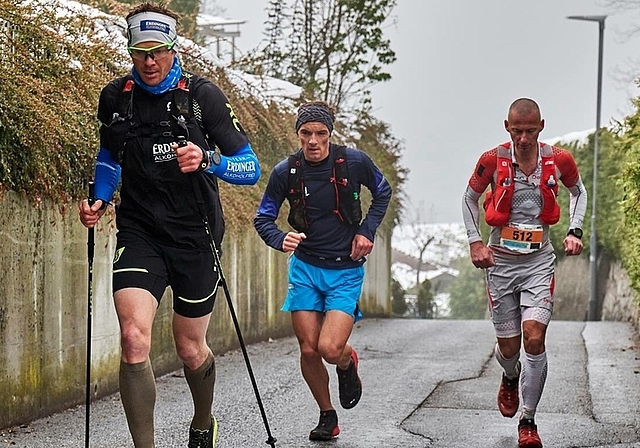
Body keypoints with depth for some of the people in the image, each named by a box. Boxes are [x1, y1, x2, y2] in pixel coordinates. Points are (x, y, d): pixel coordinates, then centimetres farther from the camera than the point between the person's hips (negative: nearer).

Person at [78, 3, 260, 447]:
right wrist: (100, 201, 4)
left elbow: (250, 167, -7)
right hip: (139, 232, 1)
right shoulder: (115, 98, 1)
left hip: (195, 235, -1)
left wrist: (207, 160, -27)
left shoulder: (203, 95, -7)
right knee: (134, 338, -21)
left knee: (191, 349, 12)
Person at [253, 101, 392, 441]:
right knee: (308, 350, 0)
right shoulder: (285, 172, -9)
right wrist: (281, 240, -21)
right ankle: (327, 416, 22)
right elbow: (263, 218, 0)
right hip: (305, 267, 2)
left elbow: (382, 192, 9)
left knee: (330, 349, -16)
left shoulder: (354, 162, -11)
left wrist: (367, 231, -3)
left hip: (346, 270, -2)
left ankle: (348, 362, 22)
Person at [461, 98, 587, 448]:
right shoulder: (493, 160, -8)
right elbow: (470, 198, 9)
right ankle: (511, 378, 44)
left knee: (534, 337, -15)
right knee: (508, 347, 5)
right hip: (500, 260, 0)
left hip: (539, 260, 0)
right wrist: (475, 241, -1)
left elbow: (578, 191, 16)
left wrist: (575, 231, 3)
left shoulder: (559, 160, -5)